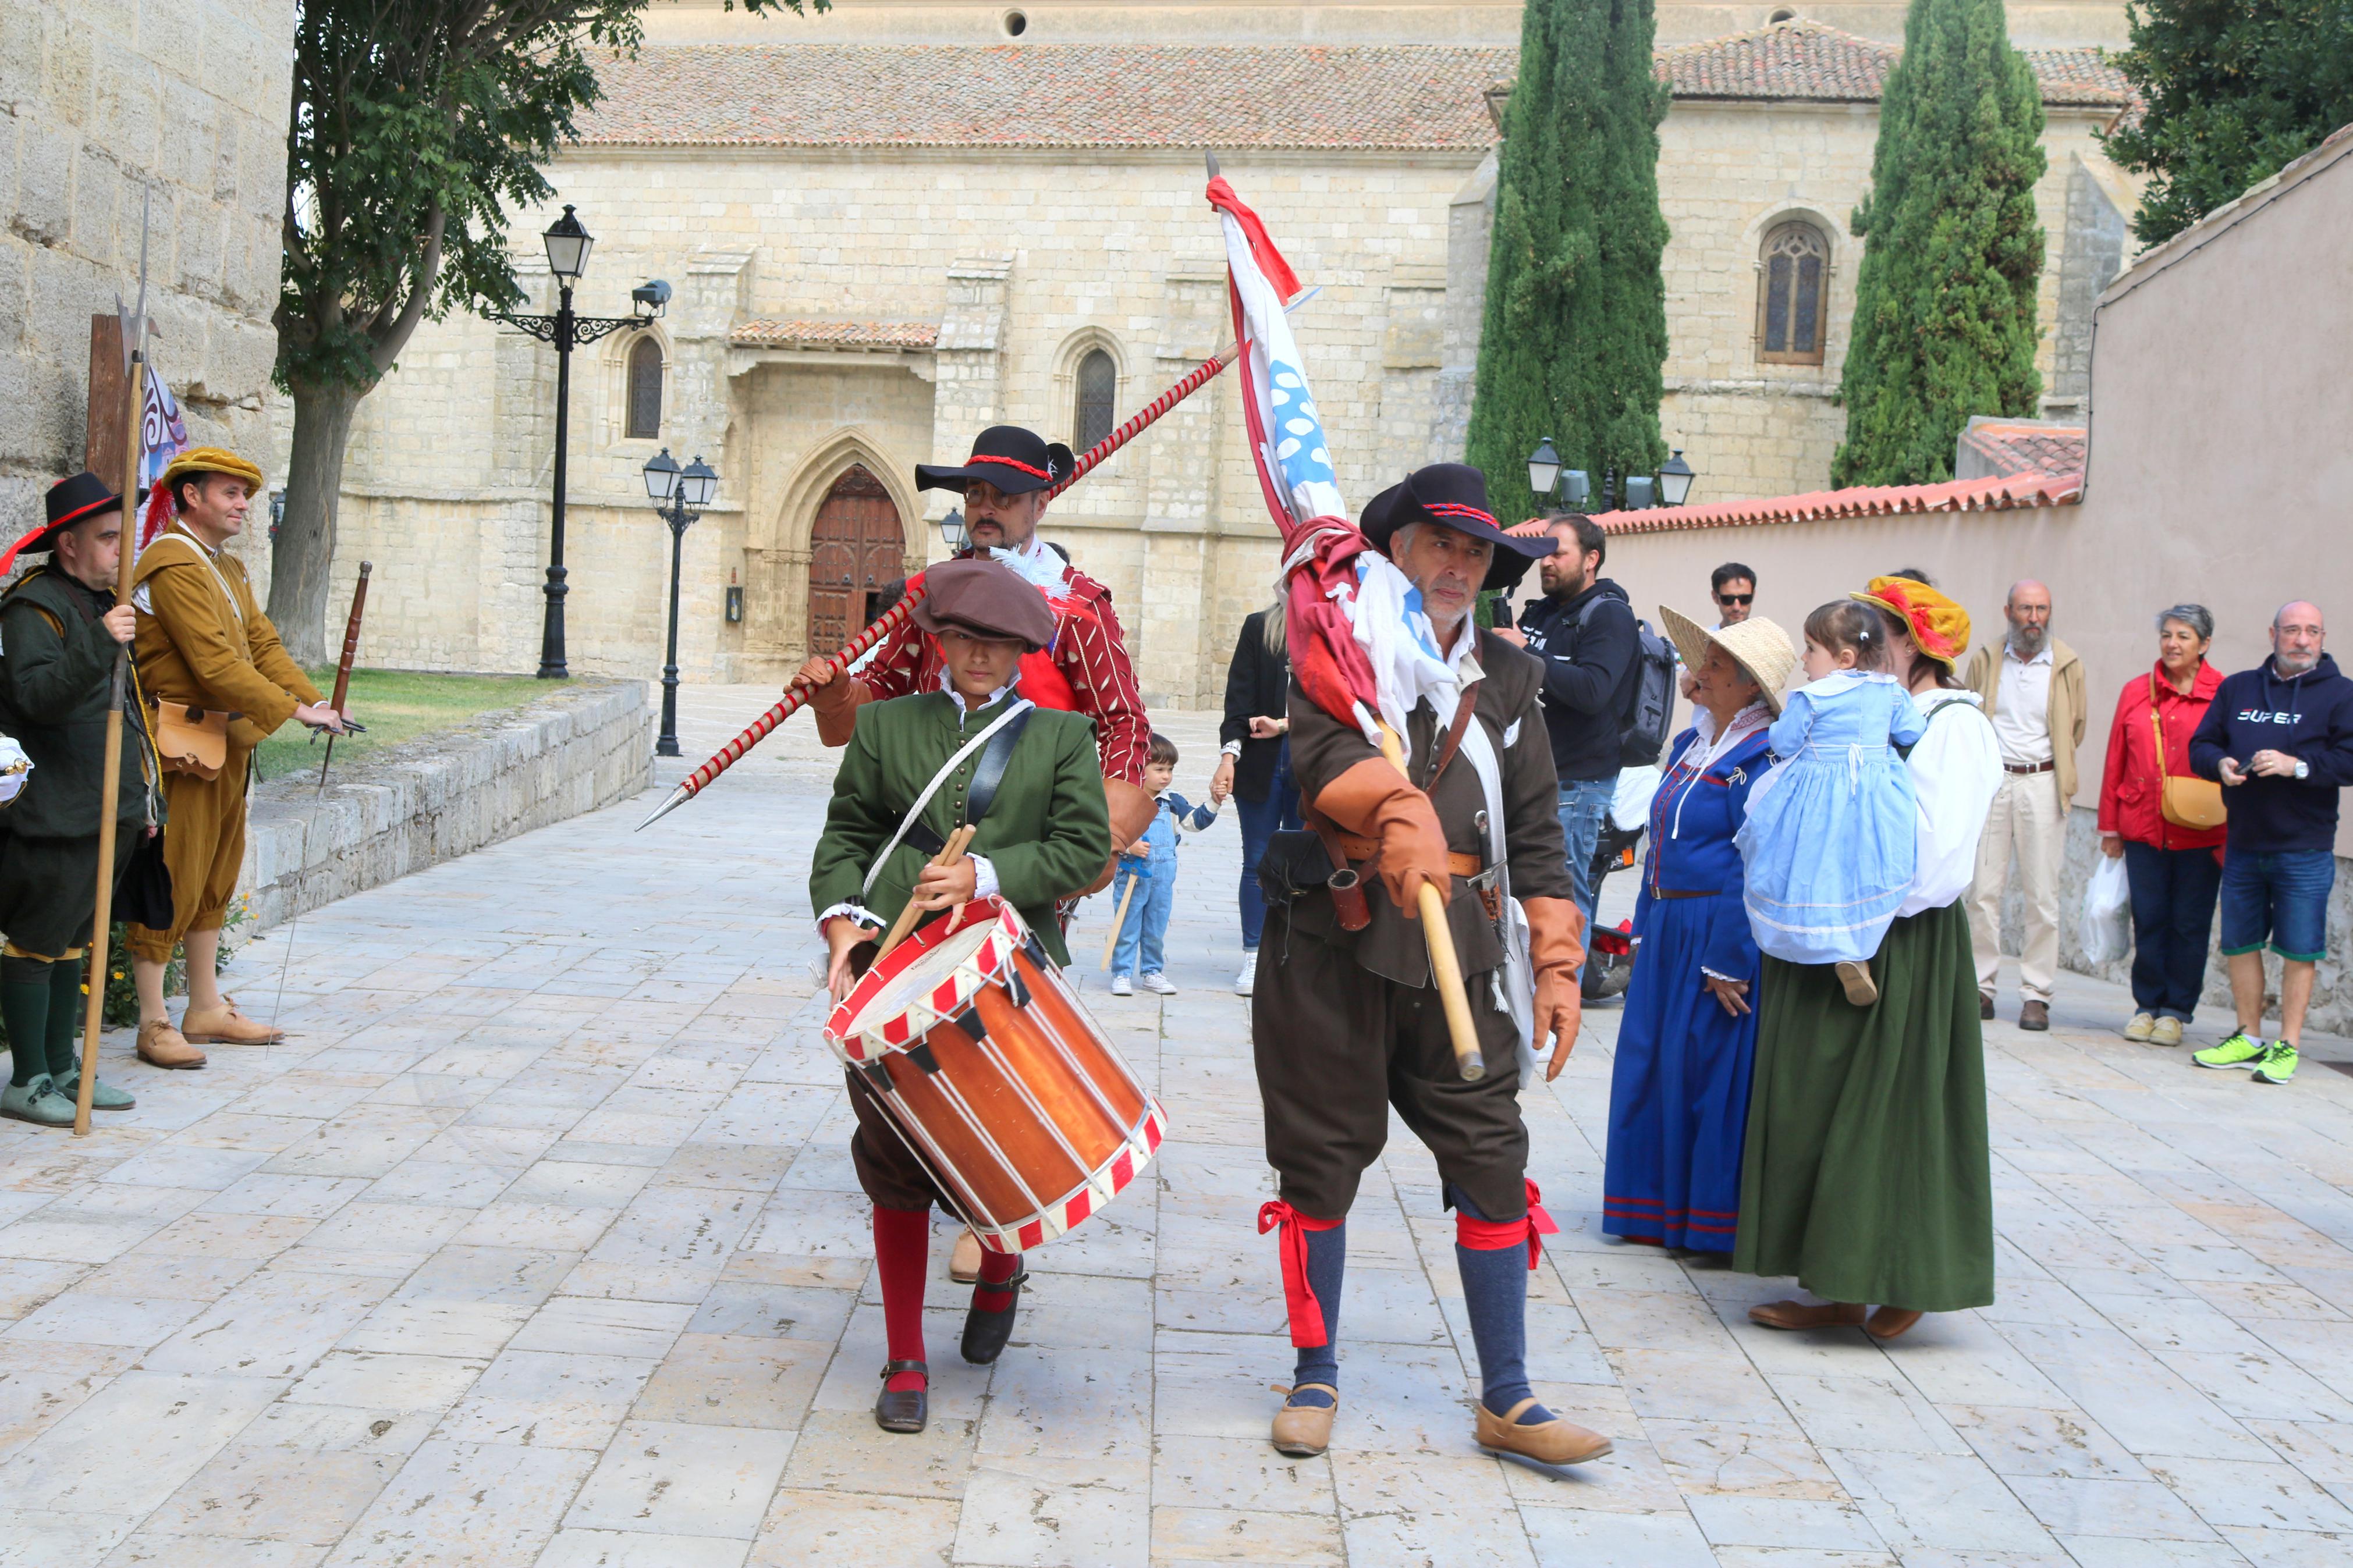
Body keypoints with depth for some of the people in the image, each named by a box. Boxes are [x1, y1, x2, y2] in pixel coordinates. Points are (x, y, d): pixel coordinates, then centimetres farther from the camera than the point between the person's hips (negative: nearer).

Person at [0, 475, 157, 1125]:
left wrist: (140, 794, 25)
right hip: (53, 819, -9)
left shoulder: (102, 604, 18)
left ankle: (63, 1069, 22)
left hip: (107, 813, 9)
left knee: (72, 941, 15)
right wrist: (99, 642, -36)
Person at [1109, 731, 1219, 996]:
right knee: (1127, 928, 1)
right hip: (1132, 877, -5)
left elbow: (1196, 821, 6)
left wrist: (1213, 803, -7)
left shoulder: (1172, 802, 7)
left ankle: (1153, 973, 23)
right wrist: (1128, 847, -24)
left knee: (1157, 929, 12)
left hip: (1163, 880, 5)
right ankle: (1121, 974, 9)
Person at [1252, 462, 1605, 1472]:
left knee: (1491, 1162, 1)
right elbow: (1327, 755, -20)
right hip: (1335, 942, -3)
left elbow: (1536, 832, 16)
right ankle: (1315, 1381, 23)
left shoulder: (1507, 677, 15)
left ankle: (1506, 1402, 13)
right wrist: (1399, 818, -39)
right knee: (1322, 1160, 6)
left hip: (1458, 945, 4)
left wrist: (1557, 964, 8)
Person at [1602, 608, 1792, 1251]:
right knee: (1652, 1066, 12)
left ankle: (1716, 1223, 10)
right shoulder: (1691, 746, 13)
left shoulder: (1761, 758, -15)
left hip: (1721, 934, -9)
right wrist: (1646, 927, 16)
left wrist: (1730, 962, -20)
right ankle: (1660, 1211, 23)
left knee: (1712, 1073, -2)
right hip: (1669, 934, 9)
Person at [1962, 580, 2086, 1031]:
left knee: (2042, 894, -1)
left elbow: (2075, 729, 14)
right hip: (1991, 779, 1)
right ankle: (1981, 988, 7)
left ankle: (2036, 995, 4)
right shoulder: (1986, 660, 7)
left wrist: (2051, 770, 11)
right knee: (1984, 889, -1)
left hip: (2042, 783, -1)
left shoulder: (2067, 665, 5)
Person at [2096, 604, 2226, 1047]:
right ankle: (2147, 1005, 18)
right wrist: (2109, 826, 10)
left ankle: (2176, 1011, 16)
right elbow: (2115, 762, 10)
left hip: (2200, 833, -2)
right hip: (2144, 828, 2)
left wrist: (2232, 835, -4)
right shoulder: (2136, 693, 6)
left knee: (2189, 923, 4)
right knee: (2149, 920, 6)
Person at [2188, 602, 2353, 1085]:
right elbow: (2201, 745, 14)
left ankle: (2287, 1046, 9)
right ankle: (2248, 1039, 23)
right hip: (2243, 845, 5)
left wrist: (2298, 766, -22)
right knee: (2240, 944, 11)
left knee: (2299, 950, -1)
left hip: (2304, 850, -5)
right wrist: (2219, 764, -7)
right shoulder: (2237, 688, 12)